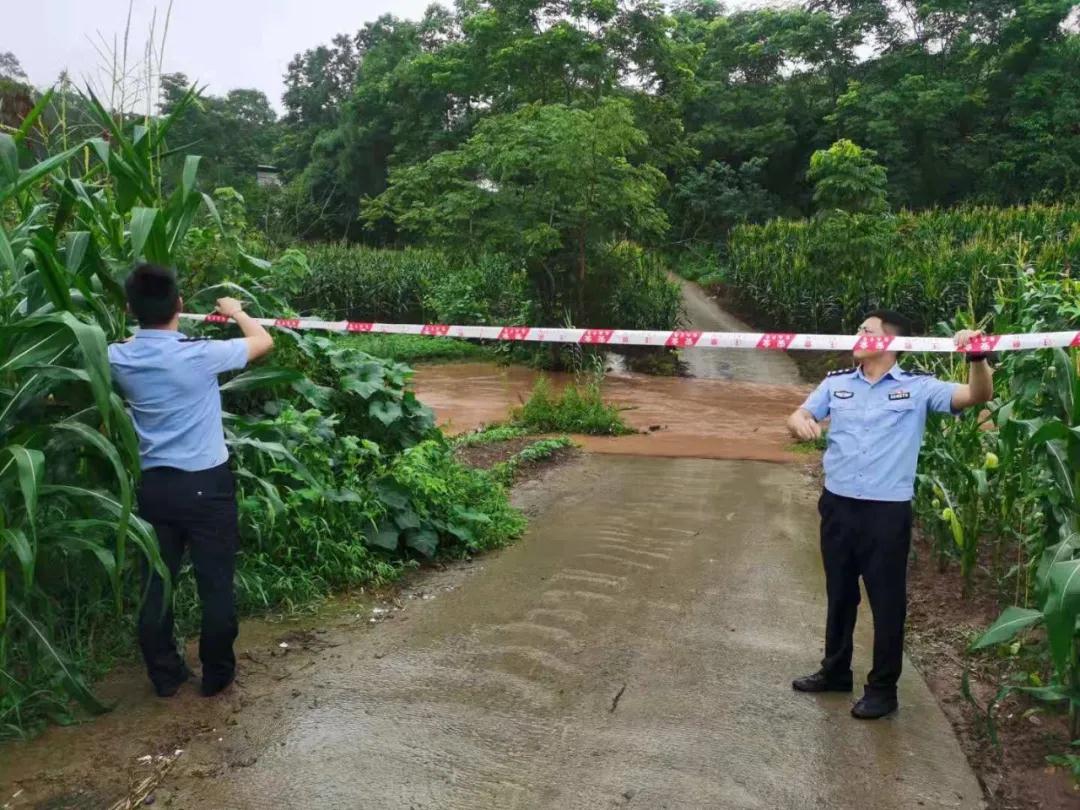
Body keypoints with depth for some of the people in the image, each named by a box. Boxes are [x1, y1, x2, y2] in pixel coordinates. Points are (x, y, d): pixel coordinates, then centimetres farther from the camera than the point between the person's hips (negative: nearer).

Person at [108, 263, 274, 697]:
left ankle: (165, 675, 26)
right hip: (206, 484, -4)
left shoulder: (119, 359, -4)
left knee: (156, 584, 15)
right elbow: (263, 342, -2)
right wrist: (236, 310, 15)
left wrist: (144, 318, 31)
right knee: (216, 583, 9)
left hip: (153, 484, 5)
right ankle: (217, 674, 20)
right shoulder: (198, 355, -17)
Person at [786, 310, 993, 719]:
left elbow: (977, 396, -12)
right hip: (837, 505, 4)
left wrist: (977, 357, -30)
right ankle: (835, 671, 35)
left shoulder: (918, 387, -4)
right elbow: (797, 416, 4)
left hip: (888, 511, -3)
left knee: (887, 600, 6)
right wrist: (801, 423, -20)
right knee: (839, 594, 17)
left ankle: (883, 688, 22)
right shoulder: (836, 383, 5)